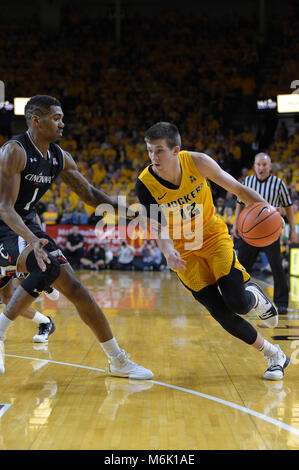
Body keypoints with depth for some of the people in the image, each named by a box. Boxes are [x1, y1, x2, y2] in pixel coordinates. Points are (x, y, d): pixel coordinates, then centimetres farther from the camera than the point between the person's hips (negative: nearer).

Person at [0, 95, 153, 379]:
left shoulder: (59, 158, 4)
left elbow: (90, 195, 15)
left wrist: (122, 208, 0)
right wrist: (32, 240, -41)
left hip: (27, 225, 8)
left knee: (74, 288, 2)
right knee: (47, 267, -34)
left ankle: (118, 361, 10)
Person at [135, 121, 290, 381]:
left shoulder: (197, 162, -20)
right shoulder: (145, 185, -22)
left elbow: (236, 187, -8)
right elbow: (159, 229, -20)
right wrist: (169, 252, -42)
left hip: (214, 236, 0)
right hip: (184, 251, 0)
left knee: (237, 303, -17)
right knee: (222, 313, -8)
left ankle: (255, 297, 22)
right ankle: (274, 355, 12)